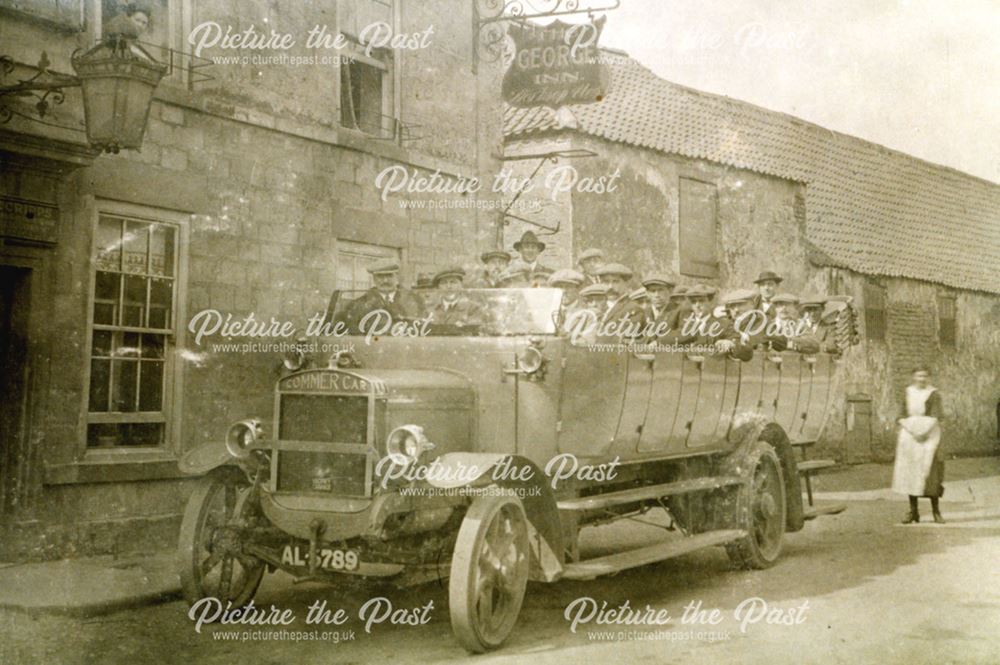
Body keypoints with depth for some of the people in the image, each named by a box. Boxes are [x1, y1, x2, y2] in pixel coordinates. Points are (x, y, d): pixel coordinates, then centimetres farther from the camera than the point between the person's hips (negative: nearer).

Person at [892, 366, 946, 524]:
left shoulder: (933, 394, 0)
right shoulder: (907, 393, 7)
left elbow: (935, 418, -5)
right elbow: (901, 417, 5)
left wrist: (924, 432, -16)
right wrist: (912, 431, -9)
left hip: (929, 436, -3)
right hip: (909, 435, 3)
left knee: (930, 473, -6)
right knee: (910, 473, 1)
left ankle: (936, 511, 3)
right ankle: (913, 511, 8)